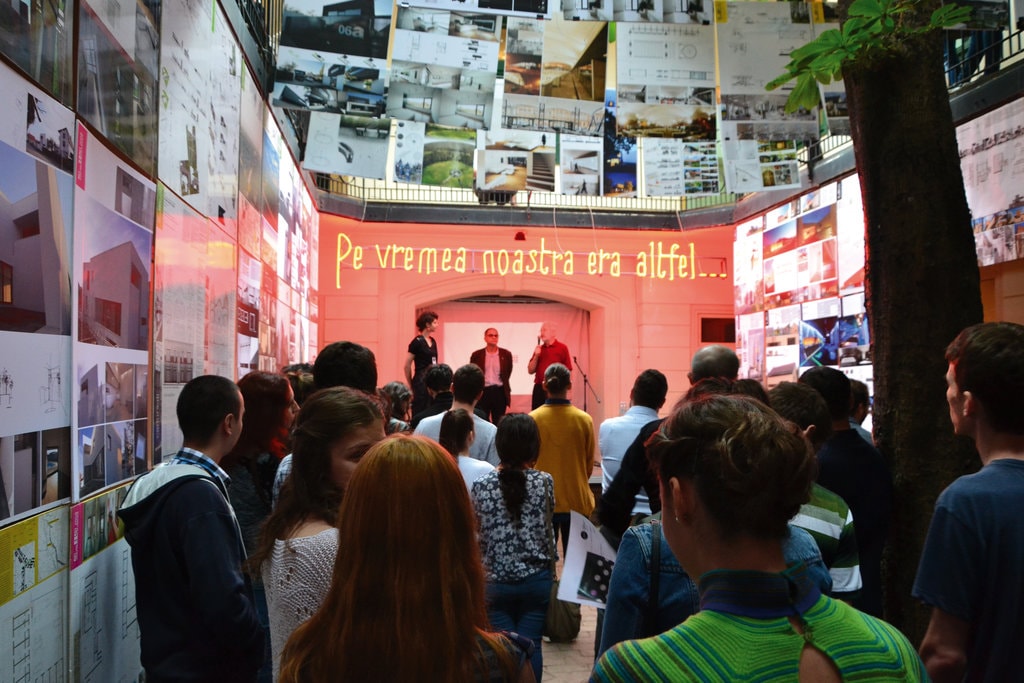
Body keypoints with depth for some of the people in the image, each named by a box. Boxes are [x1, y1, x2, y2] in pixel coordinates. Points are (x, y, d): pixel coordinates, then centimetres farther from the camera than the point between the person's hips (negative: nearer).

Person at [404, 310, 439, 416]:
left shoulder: (433, 341, 13)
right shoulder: (417, 342, -9)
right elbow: (407, 365, -8)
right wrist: (410, 385, -2)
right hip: (421, 381, -8)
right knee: (419, 411, -4)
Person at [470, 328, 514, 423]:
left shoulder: (506, 354, 2)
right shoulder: (476, 355, 2)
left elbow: (508, 373, 11)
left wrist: (503, 385, 10)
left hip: (500, 392, 0)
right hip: (482, 392, 0)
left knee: (499, 423, 5)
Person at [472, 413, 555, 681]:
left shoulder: (482, 484, -9)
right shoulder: (544, 482, -8)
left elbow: (477, 530, 2)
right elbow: (547, 525, 6)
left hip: (496, 580, 0)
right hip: (536, 578, 0)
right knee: (530, 646, 9)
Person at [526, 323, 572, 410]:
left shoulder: (562, 348, -1)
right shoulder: (539, 349, 13)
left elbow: (568, 371, -3)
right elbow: (530, 371, 11)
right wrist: (536, 356, -4)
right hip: (539, 388, 4)